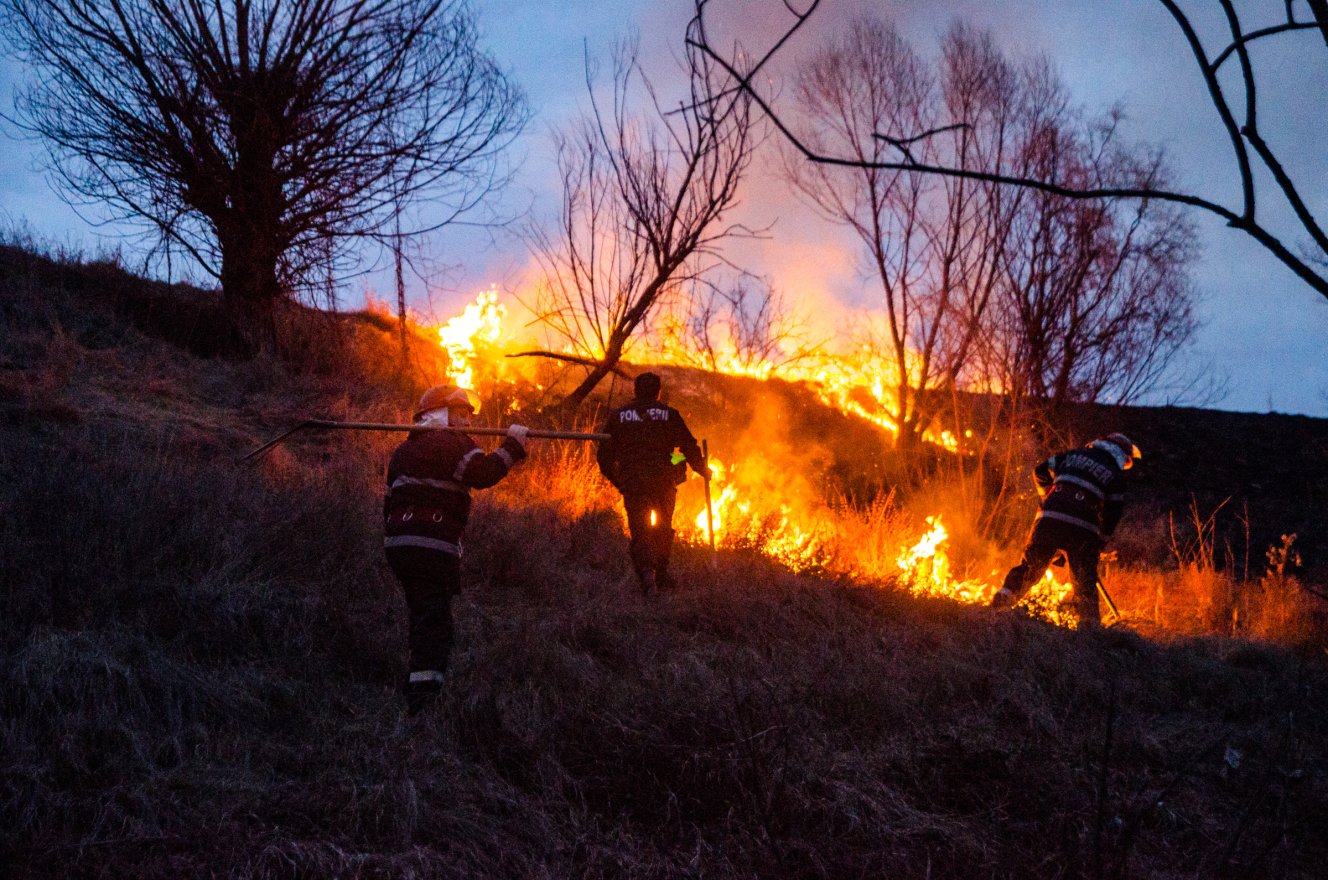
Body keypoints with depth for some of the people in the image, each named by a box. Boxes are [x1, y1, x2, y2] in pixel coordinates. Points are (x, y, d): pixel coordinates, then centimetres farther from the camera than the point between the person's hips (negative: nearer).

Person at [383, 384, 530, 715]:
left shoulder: (404, 449, 24)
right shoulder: (452, 443, -3)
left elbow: (390, 500, 26)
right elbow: (483, 473, -19)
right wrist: (513, 445, -11)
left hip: (399, 541, 9)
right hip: (432, 546, -9)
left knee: (422, 617, 17)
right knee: (434, 622, -10)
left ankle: (416, 699, 19)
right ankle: (422, 699, -18)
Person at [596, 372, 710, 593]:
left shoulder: (618, 416, 6)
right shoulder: (669, 415, 1)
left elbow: (604, 454, 6)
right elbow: (689, 448, 1)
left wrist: (617, 480, 21)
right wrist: (704, 470, 18)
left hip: (632, 483, 0)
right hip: (663, 482, 0)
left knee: (639, 529, 2)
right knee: (663, 529, 19)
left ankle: (646, 570, -24)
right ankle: (661, 575, 24)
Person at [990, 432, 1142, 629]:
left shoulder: (1074, 455, 18)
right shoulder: (1116, 476, 8)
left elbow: (1041, 472, 22)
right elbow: (1112, 512, 6)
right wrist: (1099, 543, 16)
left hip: (1049, 521, 2)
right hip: (1082, 530, -2)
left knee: (1029, 567, 13)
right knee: (1084, 582, 8)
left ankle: (1005, 597, 1)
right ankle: (1090, 624, 5)